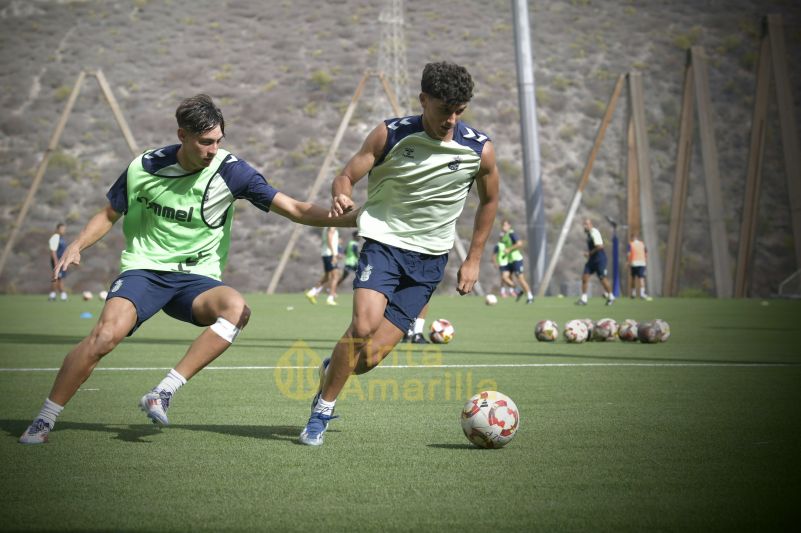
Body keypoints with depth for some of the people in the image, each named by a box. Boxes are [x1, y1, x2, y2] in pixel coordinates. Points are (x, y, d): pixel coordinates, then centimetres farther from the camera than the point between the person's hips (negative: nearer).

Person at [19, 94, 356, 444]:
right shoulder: (144, 168, -3)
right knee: (106, 334, -28)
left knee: (237, 308, -33)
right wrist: (76, 246, -4)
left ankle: (163, 394, -29)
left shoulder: (230, 171, -7)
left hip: (196, 278, 1)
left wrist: (350, 218, -21)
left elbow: (294, 209, -9)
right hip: (144, 269, -1)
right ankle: (44, 420, -10)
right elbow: (109, 215, 13)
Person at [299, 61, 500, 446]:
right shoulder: (390, 135, -8)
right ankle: (322, 410, -7)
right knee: (364, 325, -27)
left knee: (371, 356, -8)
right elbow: (347, 176, -3)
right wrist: (341, 196, -28)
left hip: (430, 258, 2)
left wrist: (473, 259, 12)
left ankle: (332, 369, 28)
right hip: (384, 240, -2)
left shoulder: (480, 149, -4)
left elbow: (488, 201, 13)